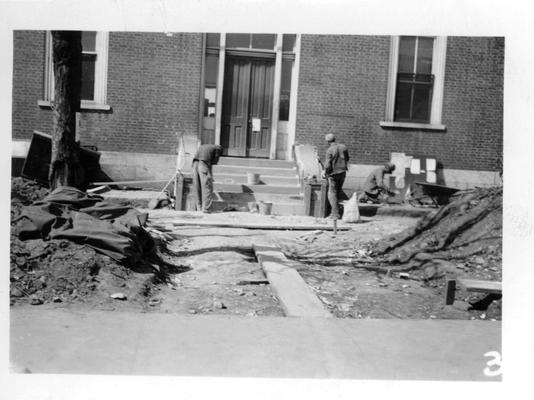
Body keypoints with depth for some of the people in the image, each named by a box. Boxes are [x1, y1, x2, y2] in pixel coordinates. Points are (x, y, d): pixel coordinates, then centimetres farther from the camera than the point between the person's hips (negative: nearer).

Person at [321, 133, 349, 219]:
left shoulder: (329, 150, -17)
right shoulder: (343, 147, 1)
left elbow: (327, 165, -18)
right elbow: (347, 159, 14)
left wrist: (325, 172, -1)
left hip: (333, 173, -5)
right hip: (342, 172, 6)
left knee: (332, 193, 2)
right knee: (338, 192, 17)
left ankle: (335, 213, -4)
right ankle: (334, 211, 24)